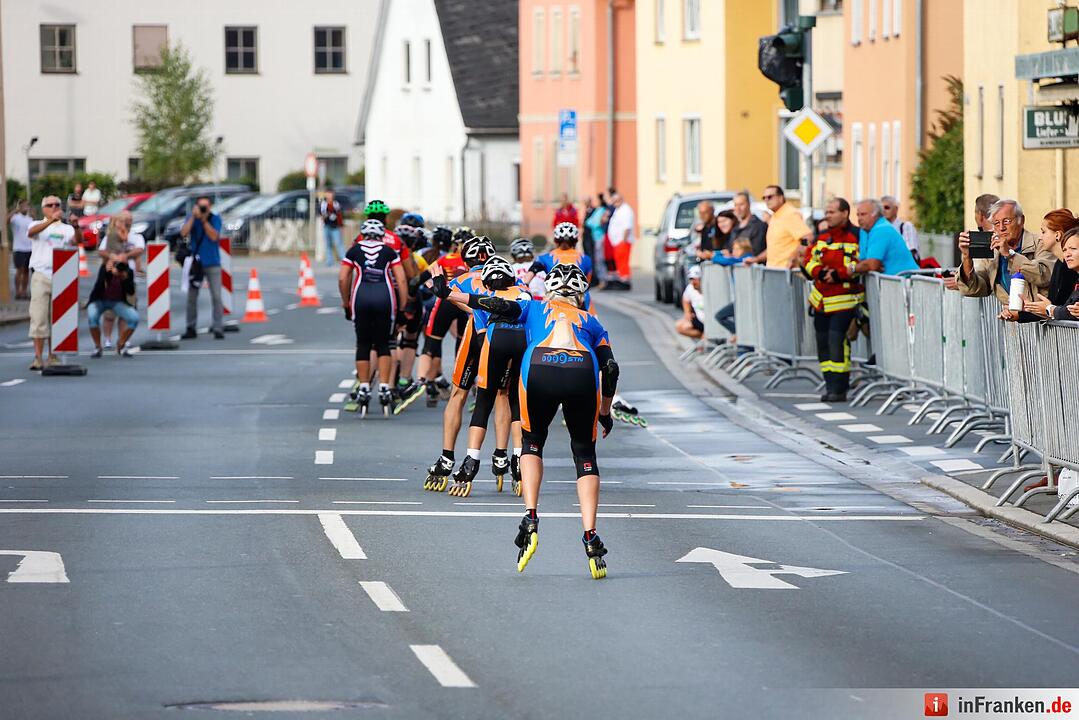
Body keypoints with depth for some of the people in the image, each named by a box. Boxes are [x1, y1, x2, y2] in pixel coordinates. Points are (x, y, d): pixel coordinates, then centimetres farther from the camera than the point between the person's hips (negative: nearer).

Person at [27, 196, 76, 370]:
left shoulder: (66, 229, 11)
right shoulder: (38, 225, 8)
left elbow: (76, 240, -9)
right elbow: (32, 232, -16)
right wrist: (51, 220, -31)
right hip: (41, 275, -2)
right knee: (38, 317, -6)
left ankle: (53, 356, 12)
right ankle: (38, 357, -7)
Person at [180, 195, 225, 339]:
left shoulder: (215, 219, -4)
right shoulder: (191, 218, -1)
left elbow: (214, 237, -16)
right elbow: (183, 233, -15)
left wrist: (204, 220, -19)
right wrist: (193, 216, -20)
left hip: (212, 263, -2)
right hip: (195, 262, 2)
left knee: (216, 296, -8)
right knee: (191, 297, 6)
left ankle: (218, 329, -6)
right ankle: (191, 329, 16)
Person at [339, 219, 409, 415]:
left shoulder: (354, 250, 15)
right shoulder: (389, 251, 15)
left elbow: (343, 279, 10)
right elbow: (402, 281, 9)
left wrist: (346, 304, 20)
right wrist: (402, 310, 12)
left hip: (361, 297, 0)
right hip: (385, 297, 0)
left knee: (363, 345, 10)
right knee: (383, 345, 10)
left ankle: (363, 389, 8)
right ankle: (384, 388, 3)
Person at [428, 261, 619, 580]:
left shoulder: (534, 308, 33)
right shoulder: (591, 322, 34)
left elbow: (501, 306, 14)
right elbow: (609, 369, 24)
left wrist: (448, 293, 16)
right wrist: (605, 414, 36)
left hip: (539, 371, 0)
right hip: (582, 373, 0)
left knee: (532, 443, 25)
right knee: (584, 455, 13)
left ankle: (530, 518, 6)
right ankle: (590, 538, -1)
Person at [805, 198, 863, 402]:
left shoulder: (856, 237, -8)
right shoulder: (823, 238, 14)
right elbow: (810, 261, 13)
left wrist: (838, 275, -20)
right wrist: (819, 273, -7)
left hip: (844, 299, -7)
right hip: (822, 299, 7)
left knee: (836, 340, -15)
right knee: (823, 341, 8)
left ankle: (839, 389, -9)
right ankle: (830, 385, 17)